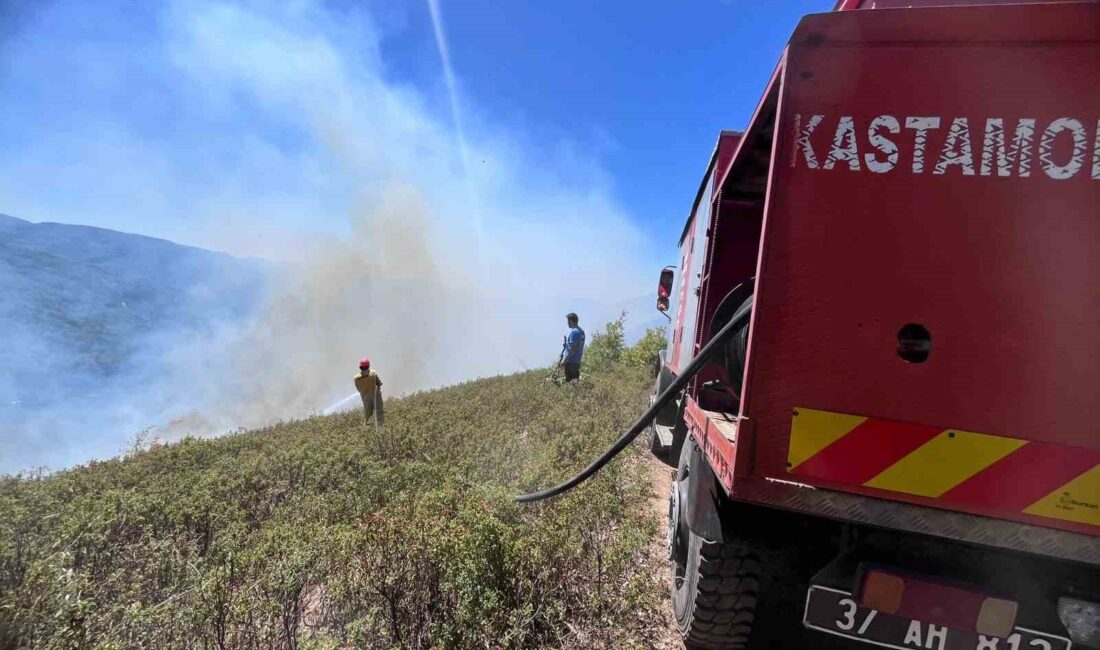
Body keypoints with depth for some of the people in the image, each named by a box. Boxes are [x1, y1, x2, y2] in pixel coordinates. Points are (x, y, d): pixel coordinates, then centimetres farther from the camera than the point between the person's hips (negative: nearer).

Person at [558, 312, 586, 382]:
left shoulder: (573, 332, -15)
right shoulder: (581, 331, 13)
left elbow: (572, 348, -20)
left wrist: (564, 361, -17)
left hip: (571, 361, -9)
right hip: (577, 361, 9)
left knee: (570, 381, -6)